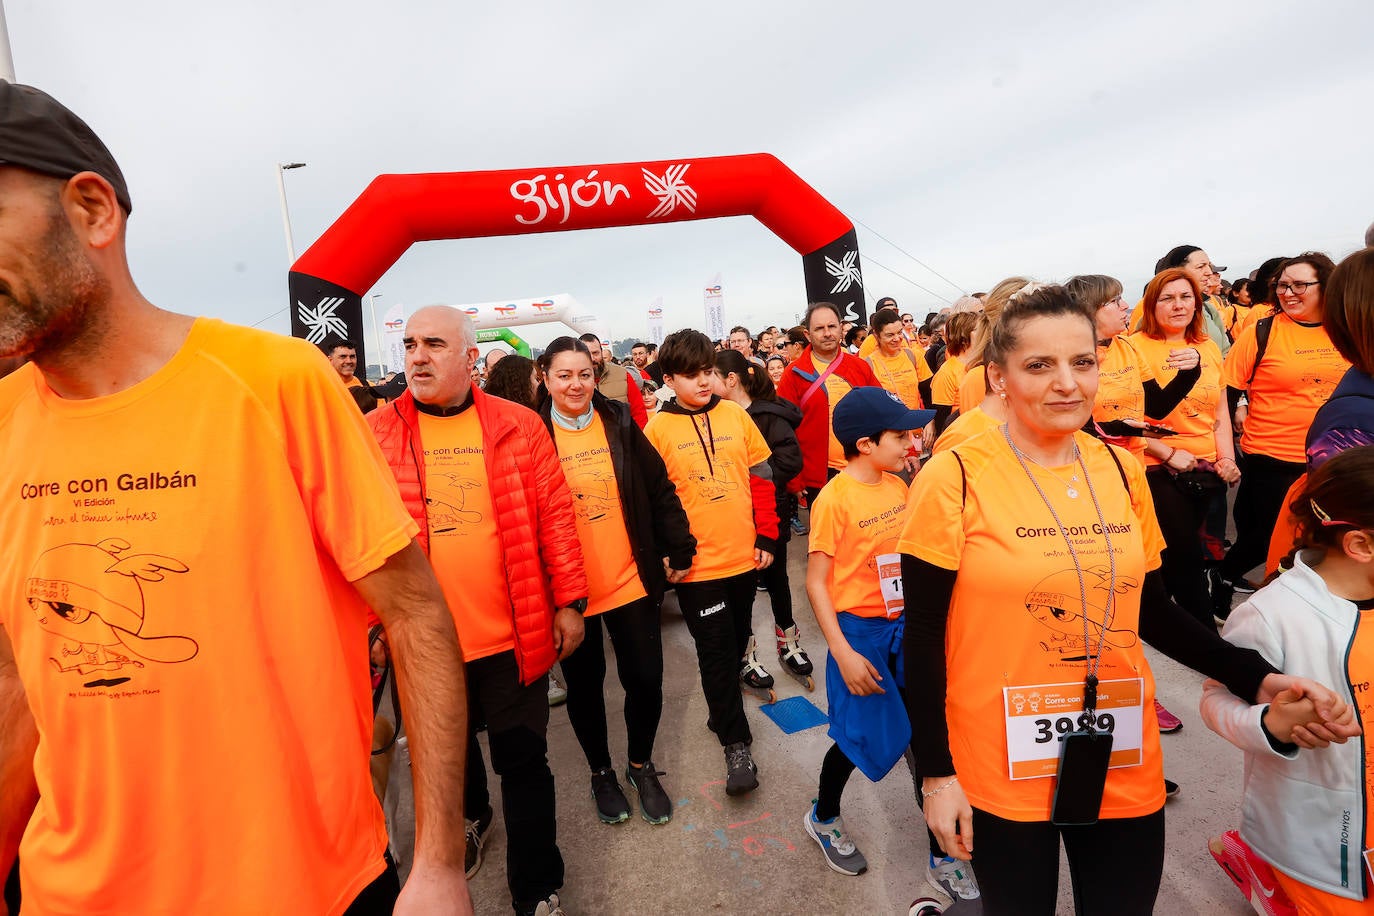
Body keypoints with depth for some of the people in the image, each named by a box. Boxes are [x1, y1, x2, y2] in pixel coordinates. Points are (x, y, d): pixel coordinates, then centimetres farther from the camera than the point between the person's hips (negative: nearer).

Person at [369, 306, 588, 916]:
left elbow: (554, 514, -3)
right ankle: (471, 818, 58)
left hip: (515, 635, -2)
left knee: (524, 762, 10)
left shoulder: (519, 425, -4)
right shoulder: (374, 433, -3)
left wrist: (569, 601, -3)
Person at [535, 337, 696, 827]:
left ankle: (641, 766, 36)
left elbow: (660, 490, 3)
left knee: (646, 678, 8)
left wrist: (679, 550, 2)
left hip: (631, 580, 2)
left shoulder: (619, 423, 0)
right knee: (584, 685, 15)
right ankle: (601, 772, 40)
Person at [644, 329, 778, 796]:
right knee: (716, 651, 4)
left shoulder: (736, 414, 1)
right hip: (699, 564, -3)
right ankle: (736, 743, 19)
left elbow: (761, 477, 5)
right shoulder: (659, 428, -6)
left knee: (737, 640, 19)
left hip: (744, 556, 4)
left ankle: (723, 709, 44)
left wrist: (766, 536, 3)